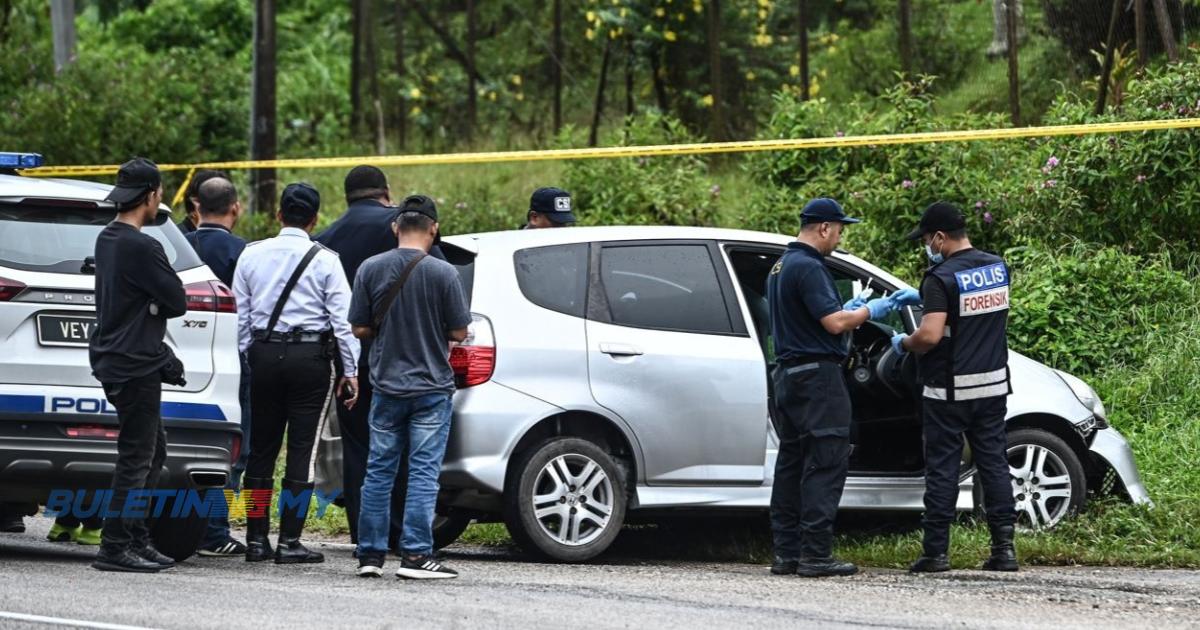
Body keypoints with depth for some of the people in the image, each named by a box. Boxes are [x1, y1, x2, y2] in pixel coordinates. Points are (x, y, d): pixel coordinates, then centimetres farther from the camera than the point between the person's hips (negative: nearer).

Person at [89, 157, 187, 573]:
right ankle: (115, 548, -5)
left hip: (114, 358, 10)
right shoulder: (140, 247, -19)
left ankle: (136, 540, 18)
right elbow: (177, 301, -14)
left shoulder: (107, 239, 12)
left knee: (152, 451, 16)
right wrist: (155, 305, 4)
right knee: (136, 458, -6)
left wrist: (147, 306, 1)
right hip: (135, 365, -10)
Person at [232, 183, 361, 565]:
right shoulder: (324, 260, -4)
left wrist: (245, 356, 14)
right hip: (310, 356, -3)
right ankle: (289, 543, -4)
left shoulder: (252, 255, 6)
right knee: (303, 448, -1)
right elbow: (342, 318, -5)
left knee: (261, 447, 11)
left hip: (263, 353, 3)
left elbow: (239, 314, 8)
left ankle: (256, 538, 11)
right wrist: (352, 370, 0)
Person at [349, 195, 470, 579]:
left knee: (379, 472, 10)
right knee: (423, 473, -1)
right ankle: (415, 555, -5)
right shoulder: (442, 273, -11)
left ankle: (370, 554, 12)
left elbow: (360, 328, 1)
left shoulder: (371, 269, -3)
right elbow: (459, 333, -7)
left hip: (386, 386, 3)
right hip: (432, 388, -3)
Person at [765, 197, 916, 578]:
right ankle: (815, 554, -12)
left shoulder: (781, 267, 17)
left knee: (791, 462, 10)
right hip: (817, 375, -10)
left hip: (788, 375, 10)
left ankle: (786, 553, 10)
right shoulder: (808, 267, -15)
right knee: (826, 464, -9)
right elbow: (834, 323, -20)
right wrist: (871, 310, -6)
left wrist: (847, 309, 22)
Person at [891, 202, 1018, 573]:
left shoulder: (942, 278, -16)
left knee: (942, 468, 1)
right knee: (994, 463, 9)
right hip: (993, 385, 6)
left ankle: (936, 551, 3)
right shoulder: (998, 268, 6)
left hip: (949, 390, -6)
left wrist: (902, 344, -4)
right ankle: (1004, 547, 5)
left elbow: (930, 336, -25)